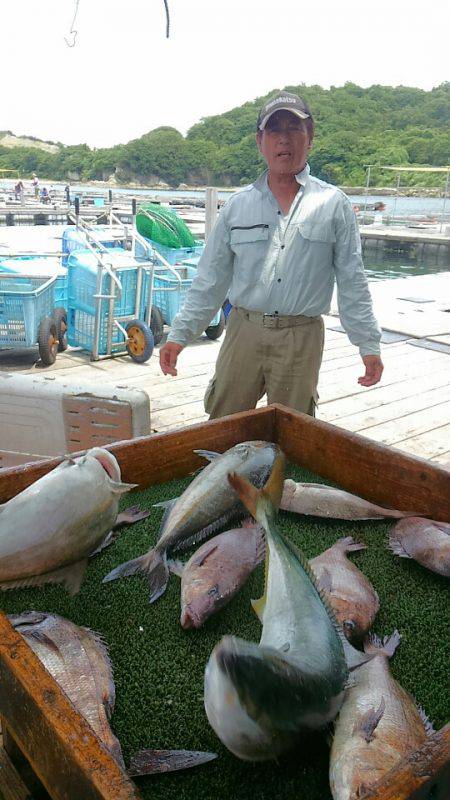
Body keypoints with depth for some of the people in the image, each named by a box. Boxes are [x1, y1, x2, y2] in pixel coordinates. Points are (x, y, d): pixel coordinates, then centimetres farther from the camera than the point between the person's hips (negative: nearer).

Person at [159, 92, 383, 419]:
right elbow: (211, 279, 10)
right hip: (243, 331, 2)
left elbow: (352, 282, 5)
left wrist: (369, 344, 2)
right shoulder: (239, 204, 8)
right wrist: (180, 333, 6)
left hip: (301, 339, -1)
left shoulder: (333, 204, 4)